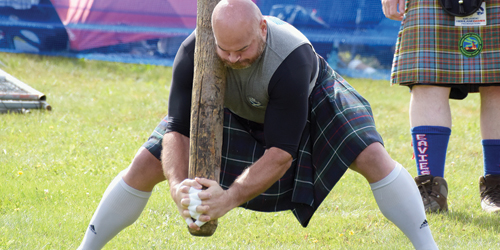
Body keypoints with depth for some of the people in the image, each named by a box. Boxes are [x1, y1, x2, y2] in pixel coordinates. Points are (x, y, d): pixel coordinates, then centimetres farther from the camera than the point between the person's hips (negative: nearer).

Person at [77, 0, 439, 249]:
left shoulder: (291, 59, -44)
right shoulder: (193, 54, -36)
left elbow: (281, 153, -42)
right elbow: (177, 129, -32)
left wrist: (229, 199, -53)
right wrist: (178, 186, -53)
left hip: (310, 99, -2)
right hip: (232, 111, 2)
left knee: (372, 157, -24)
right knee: (146, 166, -7)